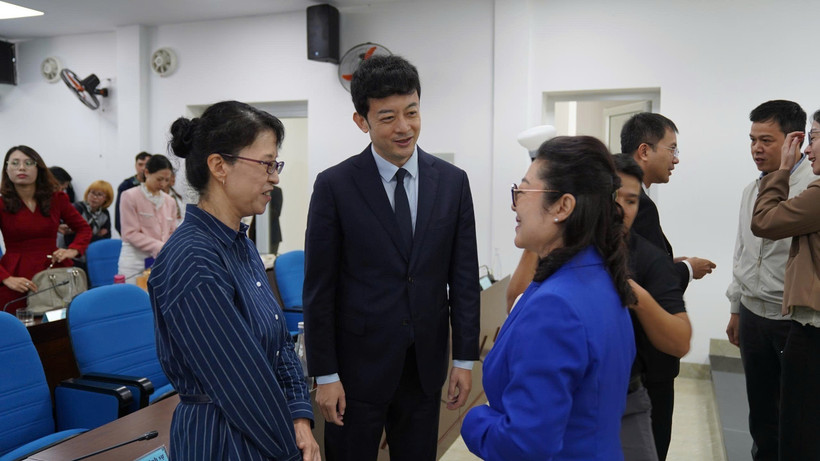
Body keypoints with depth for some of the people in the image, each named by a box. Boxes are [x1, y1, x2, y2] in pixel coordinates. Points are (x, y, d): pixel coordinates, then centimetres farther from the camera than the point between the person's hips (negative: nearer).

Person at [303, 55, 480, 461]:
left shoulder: (452, 182, -1)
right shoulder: (334, 186, -9)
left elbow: (464, 277, 3)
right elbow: (318, 288, -7)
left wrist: (465, 358, 3)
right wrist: (324, 374, -7)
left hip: (425, 364, 3)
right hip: (359, 364, -2)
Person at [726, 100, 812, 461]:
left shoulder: (811, 188, -14)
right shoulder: (752, 190, 9)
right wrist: (736, 308, 19)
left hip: (795, 319, -6)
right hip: (753, 314, 6)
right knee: (760, 411, 17)